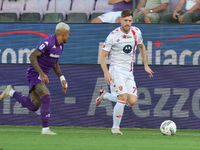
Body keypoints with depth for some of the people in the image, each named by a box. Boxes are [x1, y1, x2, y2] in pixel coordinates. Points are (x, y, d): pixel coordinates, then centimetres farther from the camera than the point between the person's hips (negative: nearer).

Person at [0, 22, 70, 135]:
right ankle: (45, 129, -22)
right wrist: (41, 73, -33)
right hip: (34, 74, -9)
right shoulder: (47, 42, -20)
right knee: (46, 97, -25)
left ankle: (11, 92, 22)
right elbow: (32, 56, -25)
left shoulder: (60, 46, 9)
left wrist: (62, 79, 13)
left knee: (33, 107, 6)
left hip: (42, 76, 9)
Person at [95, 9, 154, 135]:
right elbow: (103, 56, -9)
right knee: (123, 98, -20)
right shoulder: (113, 36, -12)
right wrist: (106, 72, -23)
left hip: (129, 72, 6)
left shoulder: (136, 32, 3)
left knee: (132, 101, -5)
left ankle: (105, 95, 18)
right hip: (116, 70, -6)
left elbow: (141, 46, 23)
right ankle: (115, 128, -5)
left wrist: (146, 65, 19)